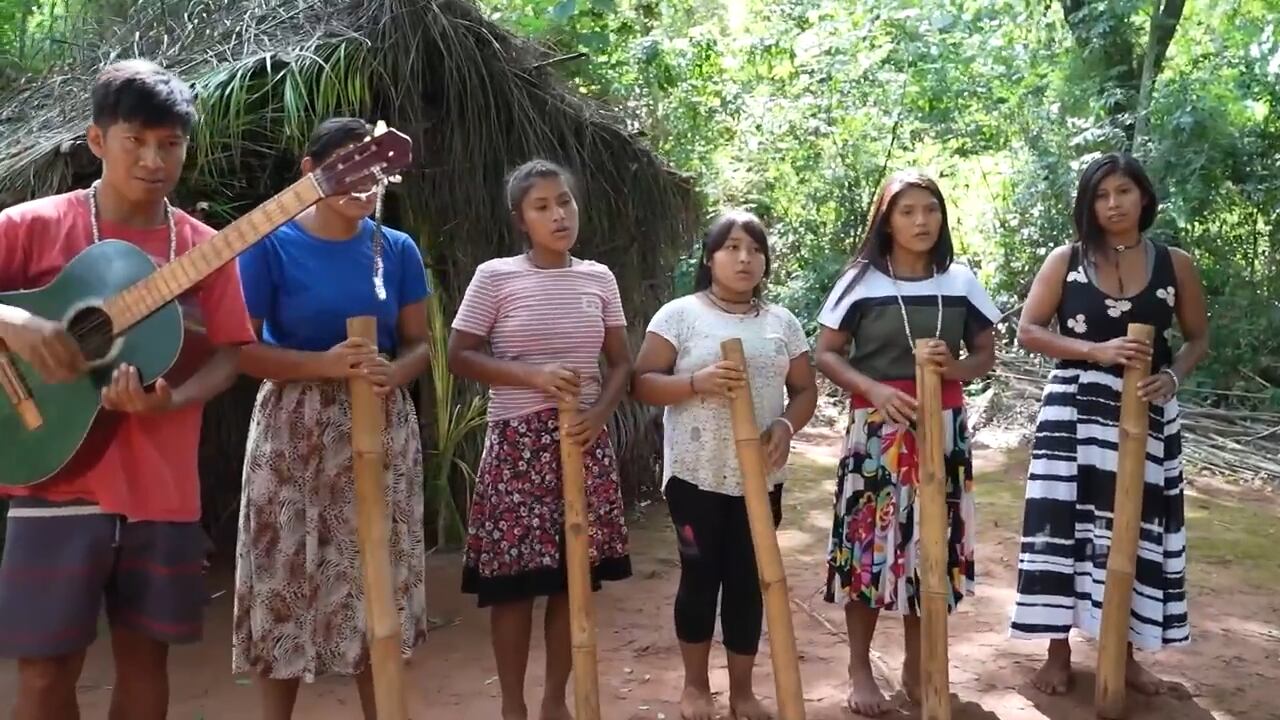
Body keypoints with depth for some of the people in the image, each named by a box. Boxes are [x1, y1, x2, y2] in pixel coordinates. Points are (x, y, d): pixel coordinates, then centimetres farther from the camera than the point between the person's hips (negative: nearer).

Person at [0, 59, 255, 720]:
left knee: (144, 654, 11)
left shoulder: (204, 249, 4)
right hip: (59, 484, -2)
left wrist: (171, 401, -16)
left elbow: (226, 355, 2)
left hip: (162, 489, 2)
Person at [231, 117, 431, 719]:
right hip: (295, 431, -3)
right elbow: (240, 349, -9)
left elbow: (418, 342, 8)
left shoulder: (397, 249, 4)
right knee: (289, 577, 1)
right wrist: (323, 364, -22)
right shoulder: (270, 244, -6)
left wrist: (394, 373, -14)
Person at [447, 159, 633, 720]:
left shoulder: (598, 278, 7)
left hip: (584, 442, 4)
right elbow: (460, 357, -5)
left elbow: (620, 363, 10)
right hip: (518, 443, -3)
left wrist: (600, 413, -9)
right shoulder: (495, 276, -4)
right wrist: (534, 376, -17)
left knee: (575, 575, 7)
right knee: (515, 579, 1)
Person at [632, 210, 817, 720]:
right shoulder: (679, 314, -4)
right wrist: (697, 382, -23)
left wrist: (786, 425, -11)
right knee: (700, 576, 7)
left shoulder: (781, 322, 7)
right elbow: (642, 384, -7)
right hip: (695, 474, -3)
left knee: (748, 580, 8)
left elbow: (805, 390, 10)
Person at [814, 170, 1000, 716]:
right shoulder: (861, 281, -4)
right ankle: (860, 669, 15)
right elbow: (826, 354, -2)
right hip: (876, 428, -2)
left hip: (943, 428, 3)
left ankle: (916, 666, 24)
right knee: (868, 542, 0)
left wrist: (953, 366, -13)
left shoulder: (960, 281, 4)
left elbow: (985, 355, 10)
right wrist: (874, 388, -18)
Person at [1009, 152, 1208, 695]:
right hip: (1075, 410, -1)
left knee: (1134, 529, 6)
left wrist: (1172, 376, -11)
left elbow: (1198, 338, 10)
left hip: (1146, 413, 2)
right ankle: (1059, 654, 11)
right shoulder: (1065, 260, 0)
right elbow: (1028, 331, -3)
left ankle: (1126, 654, 22)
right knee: (1066, 525, -1)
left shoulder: (1175, 264, 4)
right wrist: (1097, 350, -16)